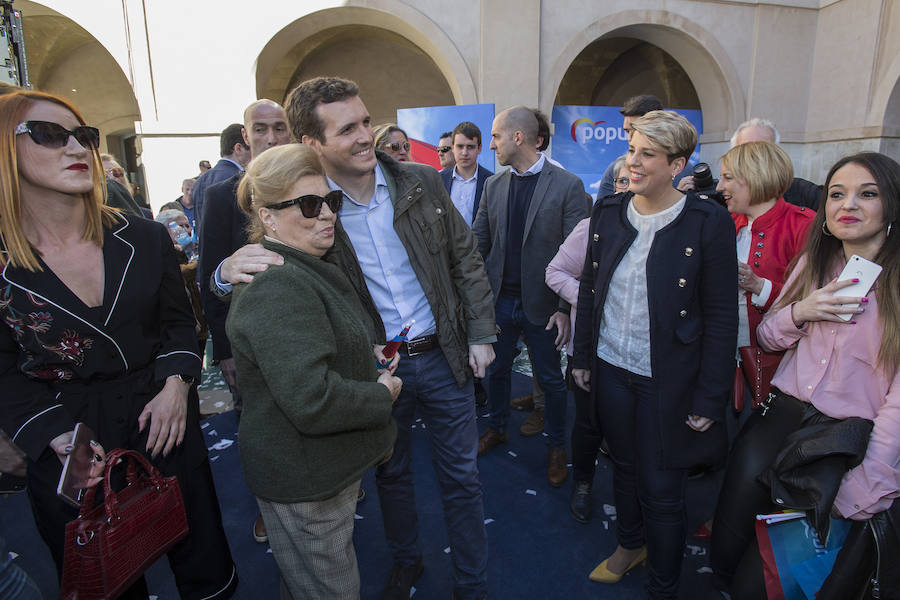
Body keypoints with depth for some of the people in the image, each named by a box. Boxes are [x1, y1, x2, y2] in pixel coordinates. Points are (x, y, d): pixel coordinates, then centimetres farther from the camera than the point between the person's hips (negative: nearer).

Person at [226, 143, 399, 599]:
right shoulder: (276, 288, -27)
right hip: (303, 481, -10)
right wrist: (383, 395, -17)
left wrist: (367, 351, 7)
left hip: (326, 465, 10)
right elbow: (311, 401, -34)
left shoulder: (306, 270, 9)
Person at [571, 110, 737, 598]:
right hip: (610, 370, 4)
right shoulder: (607, 211, 1)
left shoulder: (709, 223, -12)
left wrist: (710, 399, -10)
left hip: (666, 382, -4)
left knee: (661, 491, 9)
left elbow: (721, 318, -10)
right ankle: (630, 544, 49)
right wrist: (582, 356, 9)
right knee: (624, 466, 22)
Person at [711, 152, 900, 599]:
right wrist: (800, 312, -10)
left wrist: (860, 497, -15)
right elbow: (765, 337, 12)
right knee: (724, 560, 2)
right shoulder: (813, 262, 7)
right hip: (781, 415, 4)